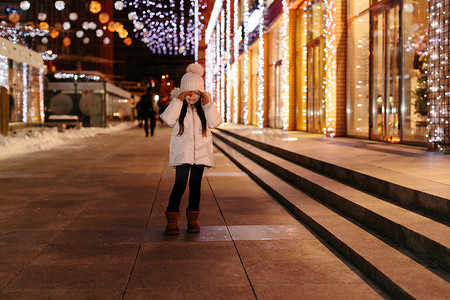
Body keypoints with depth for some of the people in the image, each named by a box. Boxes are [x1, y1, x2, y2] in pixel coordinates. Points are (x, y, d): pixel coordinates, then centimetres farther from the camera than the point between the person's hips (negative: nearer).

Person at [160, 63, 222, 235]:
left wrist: (208, 103, -11)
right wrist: (178, 100, -16)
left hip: (200, 152, 3)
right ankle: (172, 220, -2)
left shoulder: (204, 106, 7)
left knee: (195, 185, 8)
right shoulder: (178, 105, 1)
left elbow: (215, 122, -6)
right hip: (182, 152, -3)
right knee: (180, 184, -10)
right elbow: (168, 120, -16)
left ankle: (192, 219, 19)